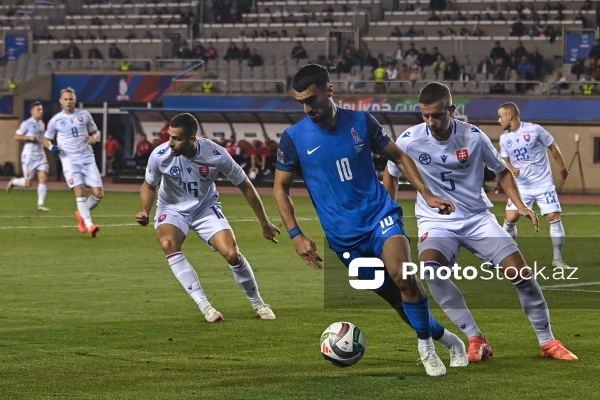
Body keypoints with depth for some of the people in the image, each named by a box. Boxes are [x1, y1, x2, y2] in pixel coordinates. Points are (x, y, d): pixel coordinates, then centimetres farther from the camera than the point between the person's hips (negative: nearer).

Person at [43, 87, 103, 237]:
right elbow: (46, 139, 15)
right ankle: (89, 224, -19)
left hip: (87, 157, 2)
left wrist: (94, 137, -5)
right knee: (79, 190, -20)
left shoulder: (84, 115, 6)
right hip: (69, 159, -2)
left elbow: (95, 131, 19)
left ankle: (81, 213, 20)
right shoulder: (56, 120, 3)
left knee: (98, 193, -5)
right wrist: (51, 147, -7)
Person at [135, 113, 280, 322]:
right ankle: (204, 305, -27)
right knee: (168, 243, -32)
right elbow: (149, 186, -1)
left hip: (206, 208, 0)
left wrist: (264, 223, -4)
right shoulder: (160, 155, -24)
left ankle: (258, 303, 12)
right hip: (172, 209, 0)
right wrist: (145, 211, -21)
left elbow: (245, 185, -10)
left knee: (232, 254, -17)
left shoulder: (216, 154, -25)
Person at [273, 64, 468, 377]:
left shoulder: (360, 122, 0)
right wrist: (296, 236, -3)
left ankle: (426, 346, -9)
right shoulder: (294, 138, -3)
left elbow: (399, 157, 11)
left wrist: (426, 194, 2)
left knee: (402, 275, -26)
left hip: (380, 215, -1)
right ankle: (444, 337, 23)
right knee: (394, 297, 1)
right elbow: (280, 188, 5)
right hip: (344, 237, 1)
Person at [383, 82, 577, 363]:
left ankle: (547, 342, 5)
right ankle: (476, 340, -26)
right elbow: (390, 175, 10)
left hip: (478, 218, 1)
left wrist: (520, 206, -5)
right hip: (436, 222, -1)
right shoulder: (409, 141, -10)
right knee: (429, 267, -33)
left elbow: (501, 171, 8)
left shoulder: (473, 137, -8)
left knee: (520, 272, -14)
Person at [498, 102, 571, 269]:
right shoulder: (504, 138, 2)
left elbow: (552, 146, 0)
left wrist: (562, 167, 5)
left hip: (544, 184, -3)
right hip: (521, 186, 3)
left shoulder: (535, 130, -12)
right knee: (510, 218, -8)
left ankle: (558, 258, 2)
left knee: (554, 217, -9)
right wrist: (511, 169, -9)